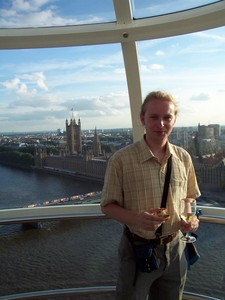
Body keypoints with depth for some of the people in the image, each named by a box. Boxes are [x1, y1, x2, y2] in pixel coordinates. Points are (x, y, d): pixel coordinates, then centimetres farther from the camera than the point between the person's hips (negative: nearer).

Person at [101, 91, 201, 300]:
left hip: (175, 249, 4)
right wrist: (136, 219, -27)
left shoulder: (183, 158, -2)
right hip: (137, 250, -3)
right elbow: (107, 206, -10)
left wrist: (191, 219, -9)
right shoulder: (121, 160, -16)